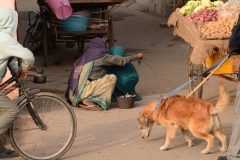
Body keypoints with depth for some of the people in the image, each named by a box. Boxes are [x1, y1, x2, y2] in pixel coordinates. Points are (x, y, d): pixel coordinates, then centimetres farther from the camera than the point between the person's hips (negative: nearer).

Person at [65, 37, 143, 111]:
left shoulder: (85, 56, 18)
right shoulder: (101, 56, -1)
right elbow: (120, 61, 6)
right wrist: (136, 57, 20)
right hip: (84, 91, -8)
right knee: (112, 78, -6)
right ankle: (89, 100, -10)